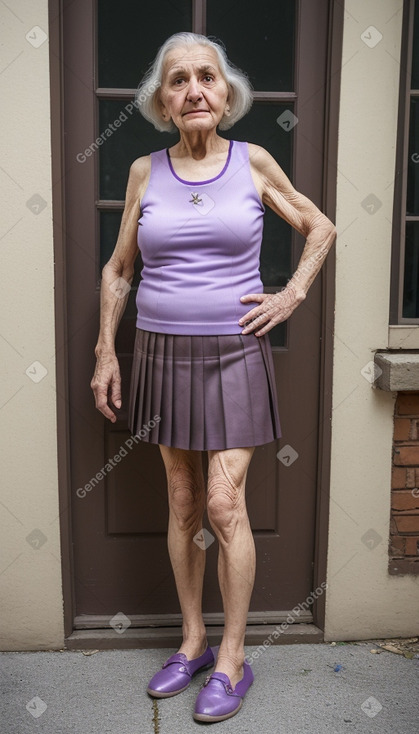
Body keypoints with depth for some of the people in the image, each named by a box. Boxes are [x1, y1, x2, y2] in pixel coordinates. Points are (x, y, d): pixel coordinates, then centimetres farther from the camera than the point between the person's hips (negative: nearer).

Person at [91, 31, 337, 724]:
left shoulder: (254, 163, 0)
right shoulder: (145, 172, 4)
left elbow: (321, 228, 12)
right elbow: (117, 268, 11)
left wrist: (292, 295, 1)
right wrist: (106, 352, 6)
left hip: (234, 354, -2)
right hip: (162, 353, 3)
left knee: (225, 504, -6)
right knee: (182, 503, 10)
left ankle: (232, 659, 12)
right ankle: (193, 641, 27)